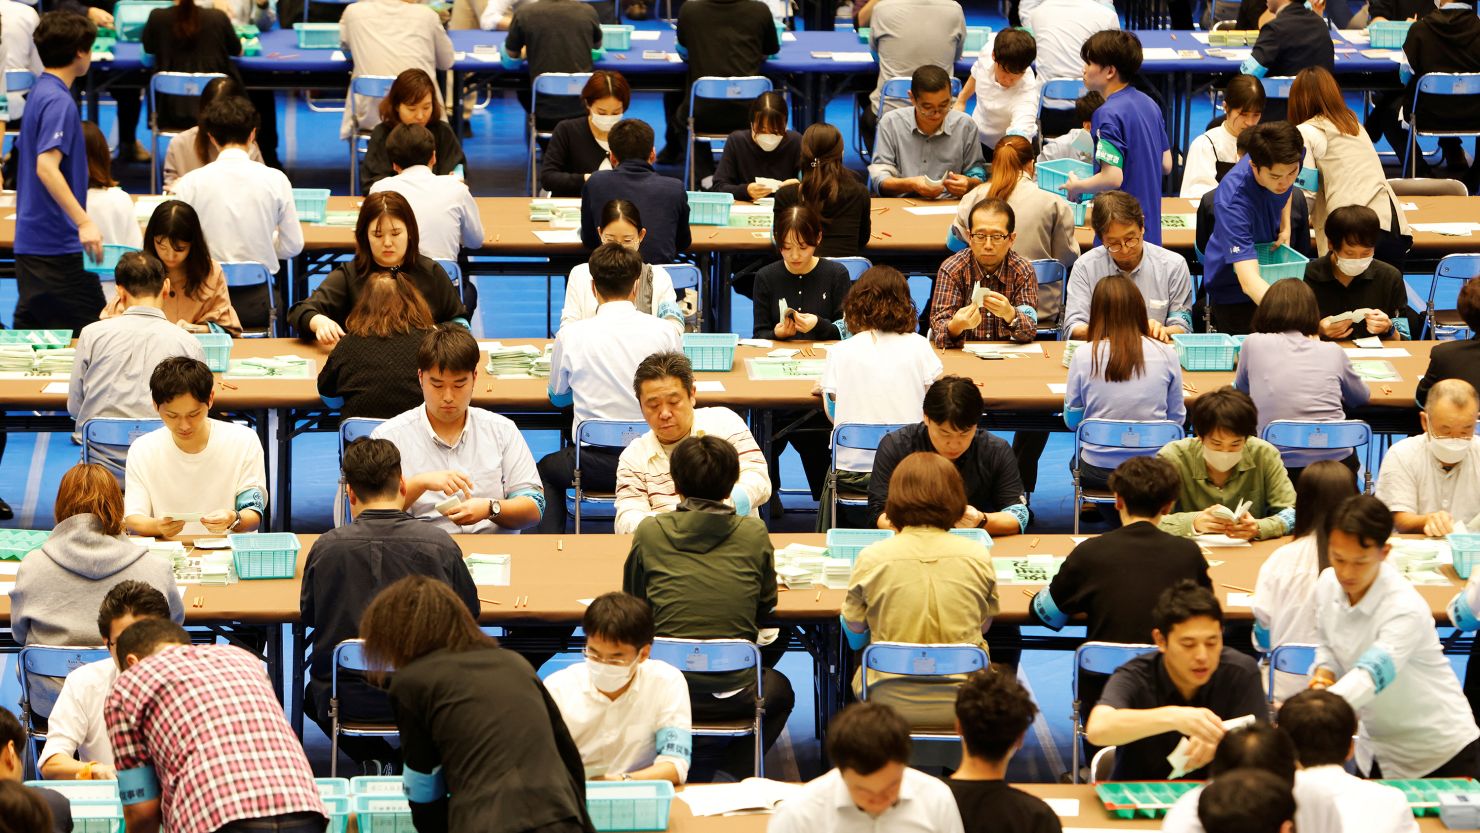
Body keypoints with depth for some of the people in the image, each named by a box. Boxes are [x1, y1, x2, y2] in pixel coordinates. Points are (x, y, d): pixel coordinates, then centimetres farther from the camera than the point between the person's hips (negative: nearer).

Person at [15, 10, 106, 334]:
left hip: (31, 238, 10)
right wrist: (84, 222, -31)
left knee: (30, 322, 8)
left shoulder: (39, 93, 14)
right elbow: (46, 166, -26)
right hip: (56, 243, -10)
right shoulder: (59, 101, -16)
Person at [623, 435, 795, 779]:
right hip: (733, 695, -1)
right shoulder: (753, 533, -5)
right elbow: (766, 605, 8)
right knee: (779, 689, 34)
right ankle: (732, 774, 16)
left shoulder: (649, 532, -5)